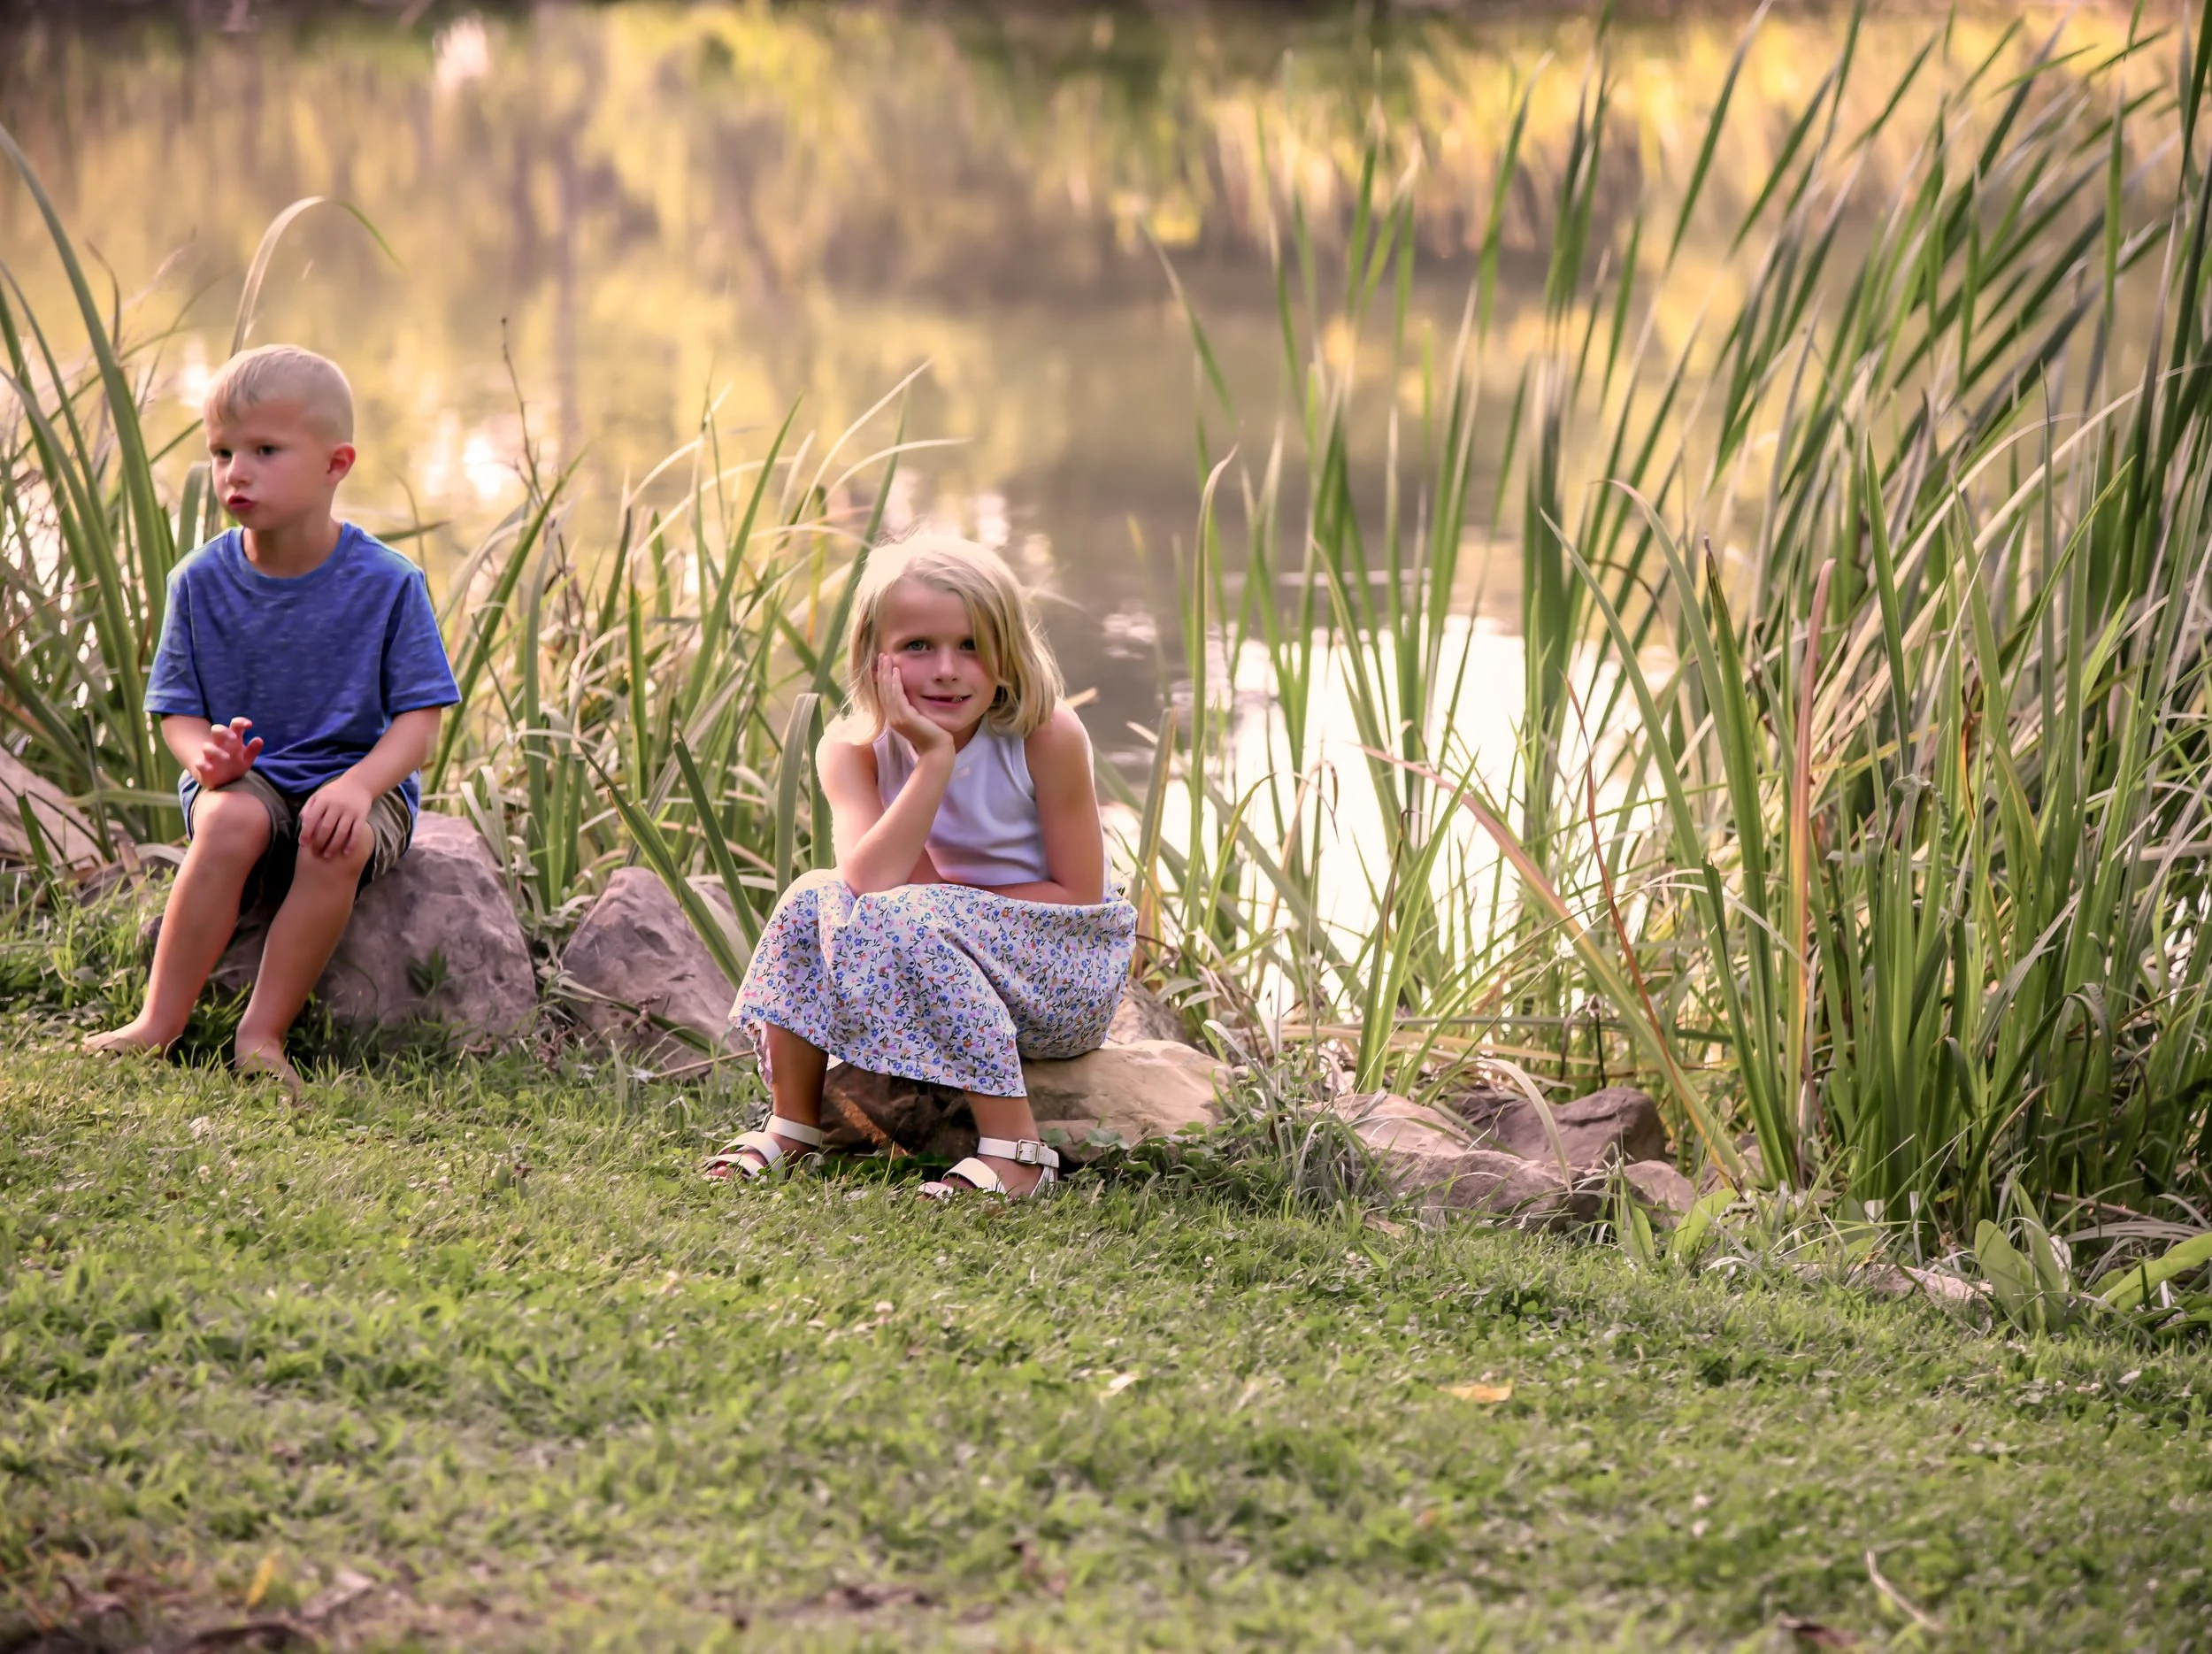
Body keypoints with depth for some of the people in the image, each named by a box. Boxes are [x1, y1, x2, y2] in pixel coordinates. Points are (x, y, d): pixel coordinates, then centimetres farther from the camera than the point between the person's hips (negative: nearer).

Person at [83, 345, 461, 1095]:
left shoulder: (387, 584, -8)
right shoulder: (201, 582, -1)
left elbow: (419, 720, -10)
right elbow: (176, 711, 2)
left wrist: (359, 784, -30)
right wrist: (205, 754, -23)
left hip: (359, 780, -1)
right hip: (244, 778, 1)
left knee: (338, 844, -35)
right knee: (231, 822, -33)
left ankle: (262, 1034, -28)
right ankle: (159, 1022, -29)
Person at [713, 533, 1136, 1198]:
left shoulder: (1045, 734, -19)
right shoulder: (853, 749, -9)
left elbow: (1079, 895, -15)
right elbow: (868, 881, -27)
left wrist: (947, 894, -20)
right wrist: (935, 757, -31)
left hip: (1067, 976, -5)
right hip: (941, 963, 5)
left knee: (904, 919, -29)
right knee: (813, 898, -16)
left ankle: (1015, 1147, -29)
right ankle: (792, 1126, -4)